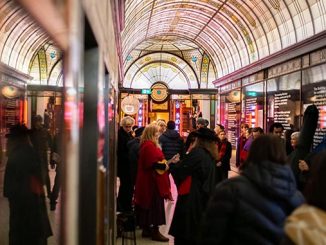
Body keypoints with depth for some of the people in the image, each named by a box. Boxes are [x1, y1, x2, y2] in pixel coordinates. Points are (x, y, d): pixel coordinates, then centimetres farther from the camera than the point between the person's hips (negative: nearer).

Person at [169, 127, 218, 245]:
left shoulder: (197, 152, -16)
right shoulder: (210, 156, 8)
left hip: (190, 199, -8)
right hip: (204, 199, 8)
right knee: (197, 234, 18)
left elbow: (178, 170, -14)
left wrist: (171, 164, 4)